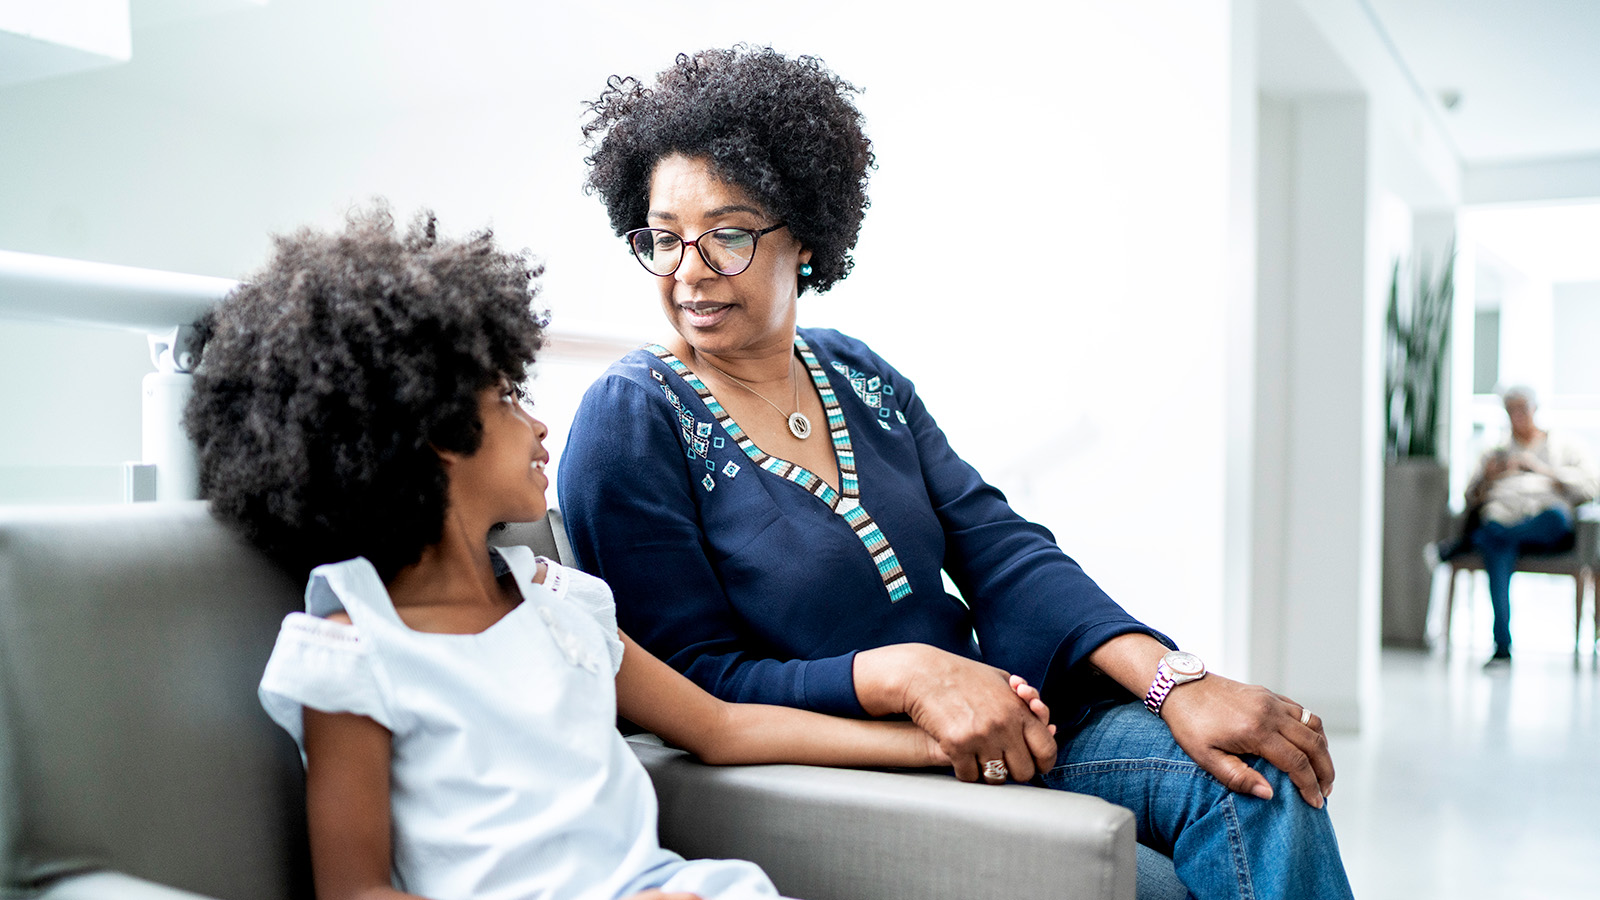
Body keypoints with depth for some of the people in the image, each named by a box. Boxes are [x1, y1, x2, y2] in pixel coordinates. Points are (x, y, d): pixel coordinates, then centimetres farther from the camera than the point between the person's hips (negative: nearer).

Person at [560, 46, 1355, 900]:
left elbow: (1003, 552, 0)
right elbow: (694, 681, -12)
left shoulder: (860, 377, 8)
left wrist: (1176, 681, -15)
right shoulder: (632, 419, -9)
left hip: (990, 724, 6)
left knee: (1256, 778, -14)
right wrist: (905, 673, -26)